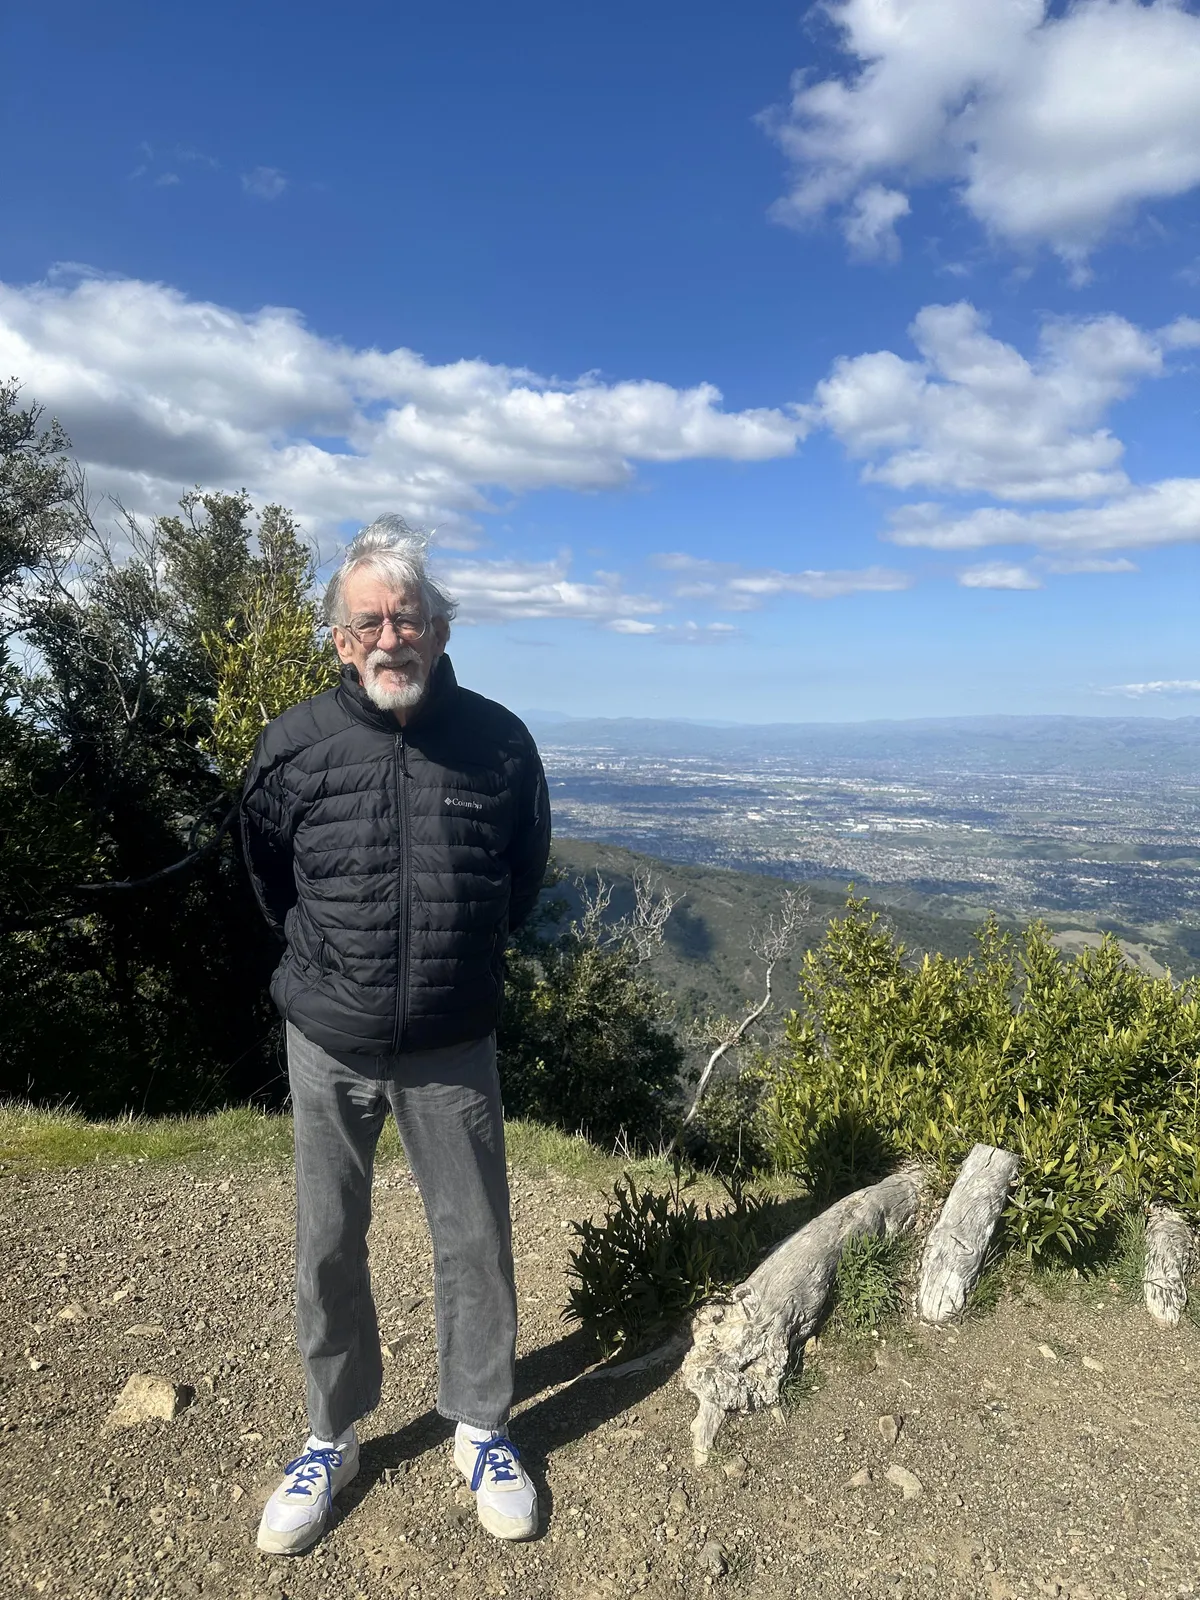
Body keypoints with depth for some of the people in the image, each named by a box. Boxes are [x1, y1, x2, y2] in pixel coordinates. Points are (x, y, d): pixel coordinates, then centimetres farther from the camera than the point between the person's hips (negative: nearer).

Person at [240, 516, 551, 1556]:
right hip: (329, 1043, 1)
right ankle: (333, 1439, 37)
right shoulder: (295, 742, -8)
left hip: (452, 1048, 0)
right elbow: (266, 871, 11)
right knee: (328, 1248, 13)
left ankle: (481, 1430, 34)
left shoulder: (497, 740, -8)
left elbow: (526, 869, 10)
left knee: (474, 1244, 10)